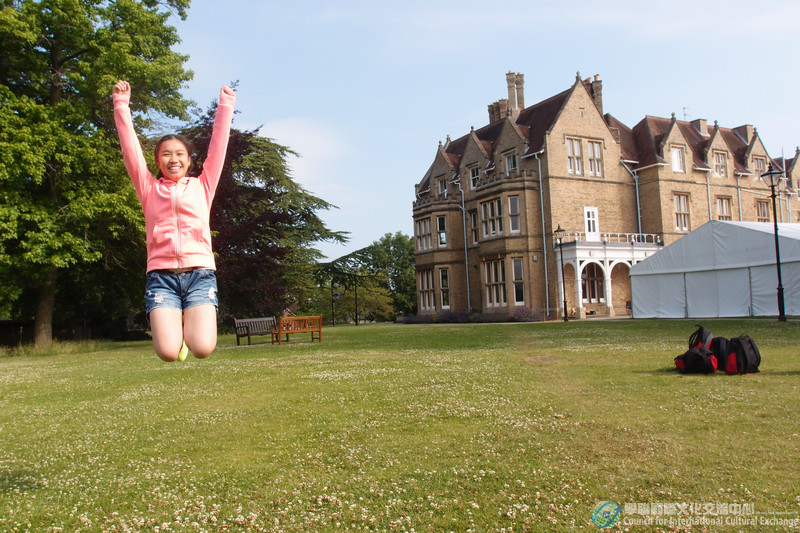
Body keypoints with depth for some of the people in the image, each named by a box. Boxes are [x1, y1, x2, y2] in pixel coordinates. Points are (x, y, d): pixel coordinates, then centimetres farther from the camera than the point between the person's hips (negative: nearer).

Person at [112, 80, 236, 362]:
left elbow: (217, 146, 14)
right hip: (161, 274, 0)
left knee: (202, 348, -17)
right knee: (168, 352, -17)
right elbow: (130, 149, 11)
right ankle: (173, 325, 19)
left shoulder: (202, 186, 16)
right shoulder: (150, 189, 16)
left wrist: (226, 105, 14)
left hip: (200, 272, 0)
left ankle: (190, 324, 18)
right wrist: (121, 105, 7)